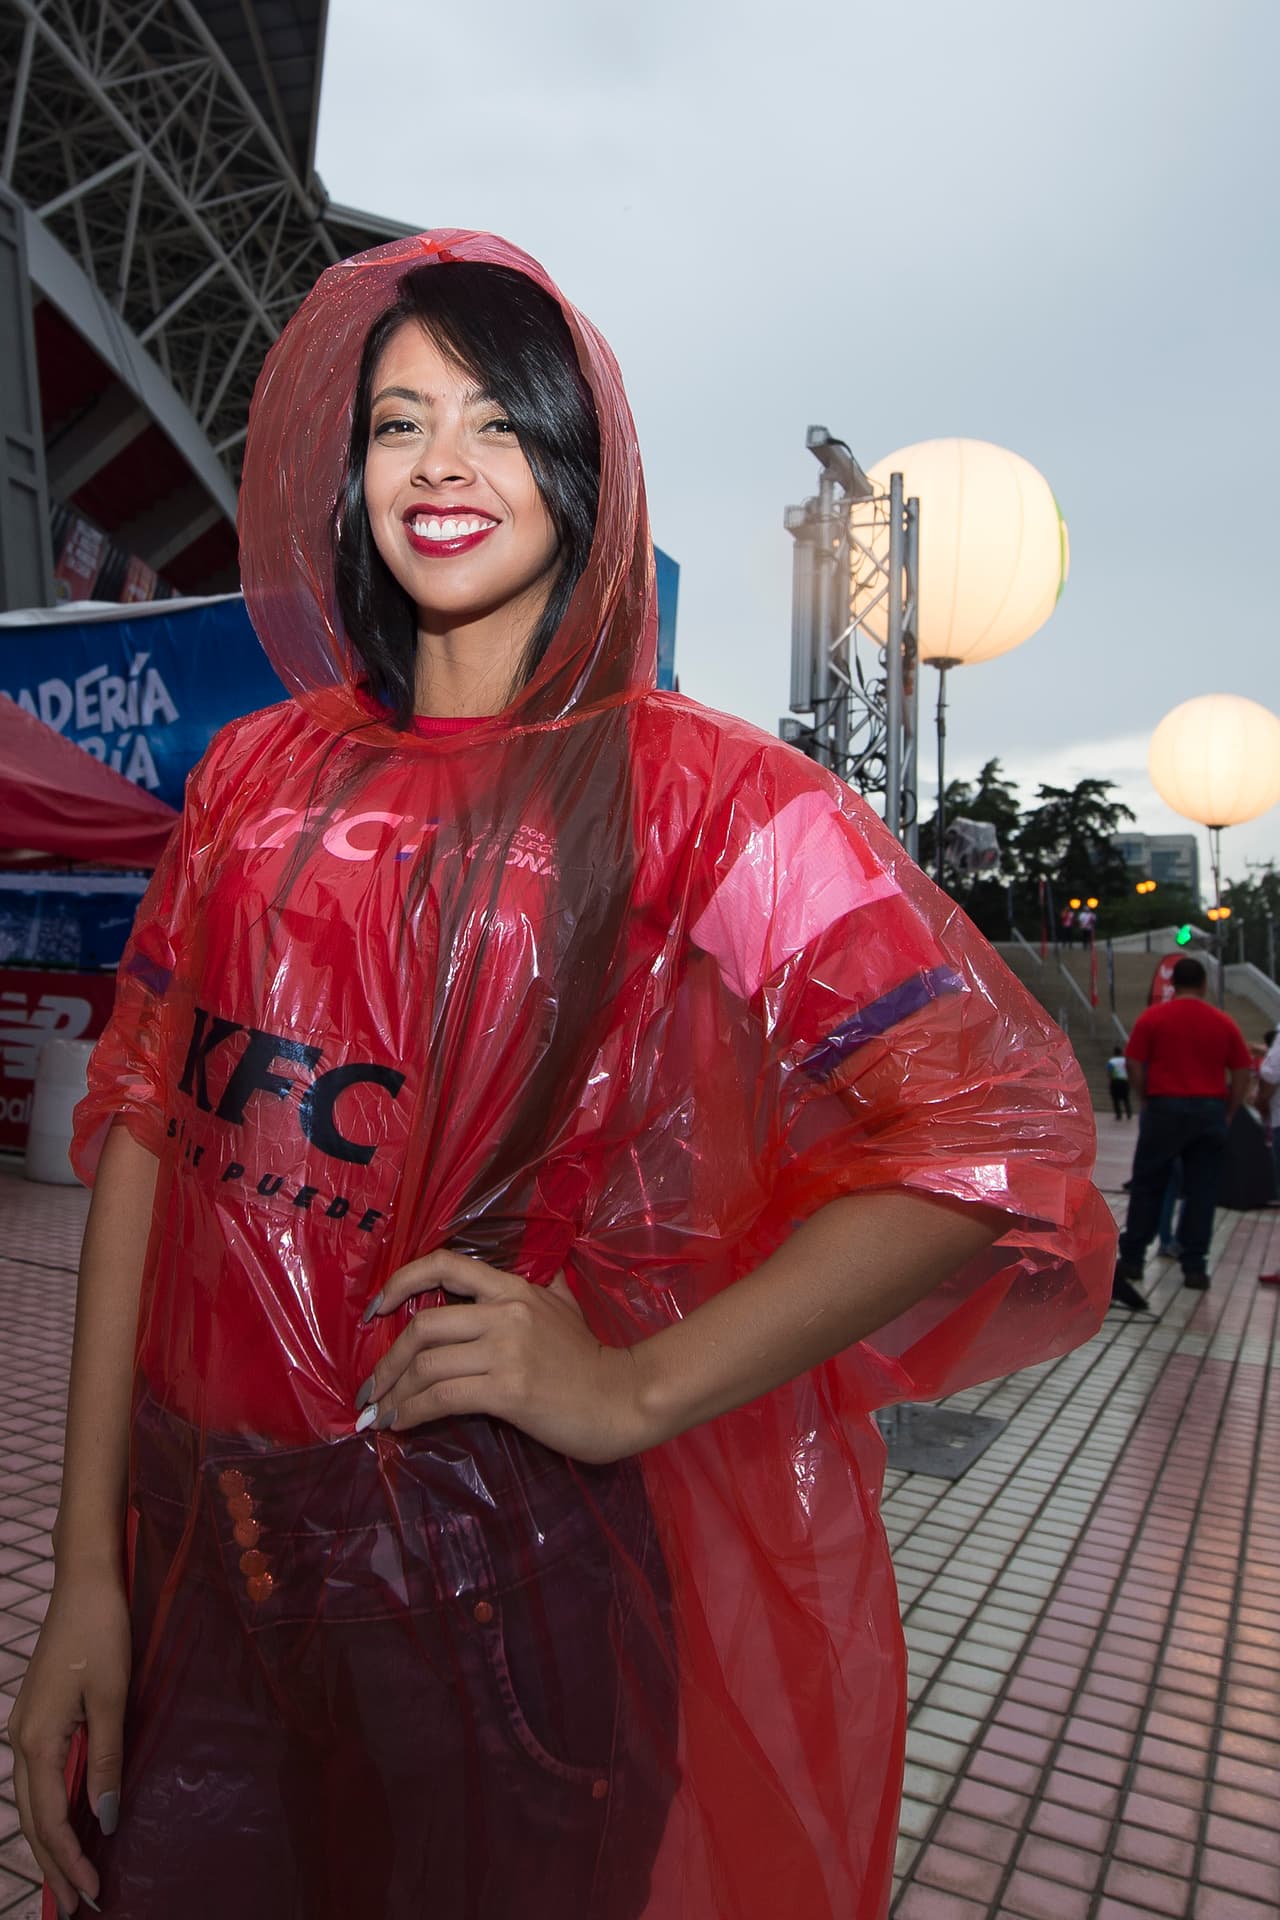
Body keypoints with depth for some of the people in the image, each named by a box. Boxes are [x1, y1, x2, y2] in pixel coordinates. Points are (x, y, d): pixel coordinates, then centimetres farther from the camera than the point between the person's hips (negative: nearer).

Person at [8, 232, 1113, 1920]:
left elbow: (992, 1134, -12)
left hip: (506, 1584, -3)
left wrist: (634, 1388, -18)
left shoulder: (696, 792, -7)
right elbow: (146, 1127, 3)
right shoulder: (258, 774, 5)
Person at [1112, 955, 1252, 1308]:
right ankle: (1194, 1266, 8)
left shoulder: (1152, 1018, -3)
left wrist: (1146, 1102, 8)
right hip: (1211, 1111, 2)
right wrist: (1229, 1114, 11)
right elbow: (1242, 1074, 4)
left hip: (1165, 1108, -1)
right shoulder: (1224, 1024, 3)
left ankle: (1132, 1258, 12)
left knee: (1147, 1186, 8)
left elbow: (1134, 1065, -4)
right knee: (1201, 1191, 7)